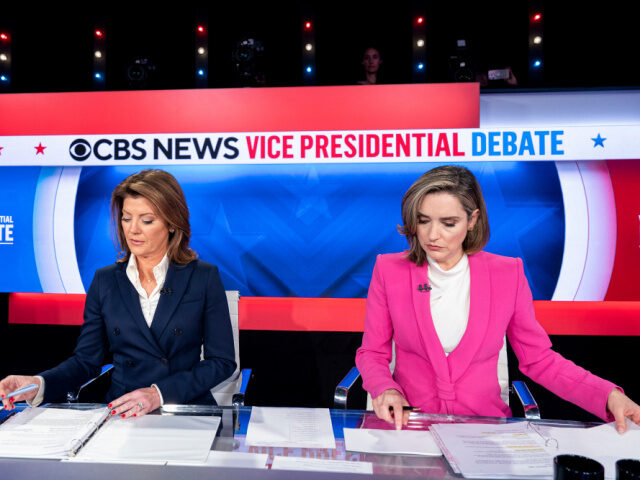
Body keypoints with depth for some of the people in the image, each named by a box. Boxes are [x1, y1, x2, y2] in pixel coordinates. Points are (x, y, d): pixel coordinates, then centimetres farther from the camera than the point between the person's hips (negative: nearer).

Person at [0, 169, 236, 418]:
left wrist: (159, 393, -14)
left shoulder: (204, 277, -3)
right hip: (121, 414, 2)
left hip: (189, 412, -2)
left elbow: (222, 361, -4)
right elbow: (85, 360, 8)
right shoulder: (105, 281, 6)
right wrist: (39, 385, -11)